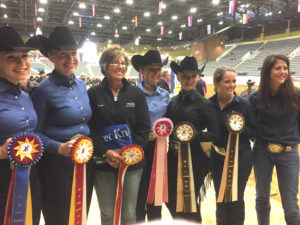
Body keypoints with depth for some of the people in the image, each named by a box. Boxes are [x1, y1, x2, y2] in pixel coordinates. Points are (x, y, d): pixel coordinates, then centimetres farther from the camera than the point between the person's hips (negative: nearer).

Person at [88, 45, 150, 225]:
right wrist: (106, 152, -15)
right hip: (104, 163, -1)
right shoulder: (93, 93, 1)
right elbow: (89, 128, -5)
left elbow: (144, 127, 0)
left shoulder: (136, 93, 4)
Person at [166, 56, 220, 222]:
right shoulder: (173, 101, 6)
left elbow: (214, 134, -9)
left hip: (194, 160, -5)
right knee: (171, 200, 16)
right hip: (174, 157, 5)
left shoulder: (204, 103, -7)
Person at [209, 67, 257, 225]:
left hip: (241, 157, -2)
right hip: (217, 157, 2)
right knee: (220, 198, 18)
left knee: (236, 198, 7)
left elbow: (254, 131, -5)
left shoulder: (244, 104, -10)